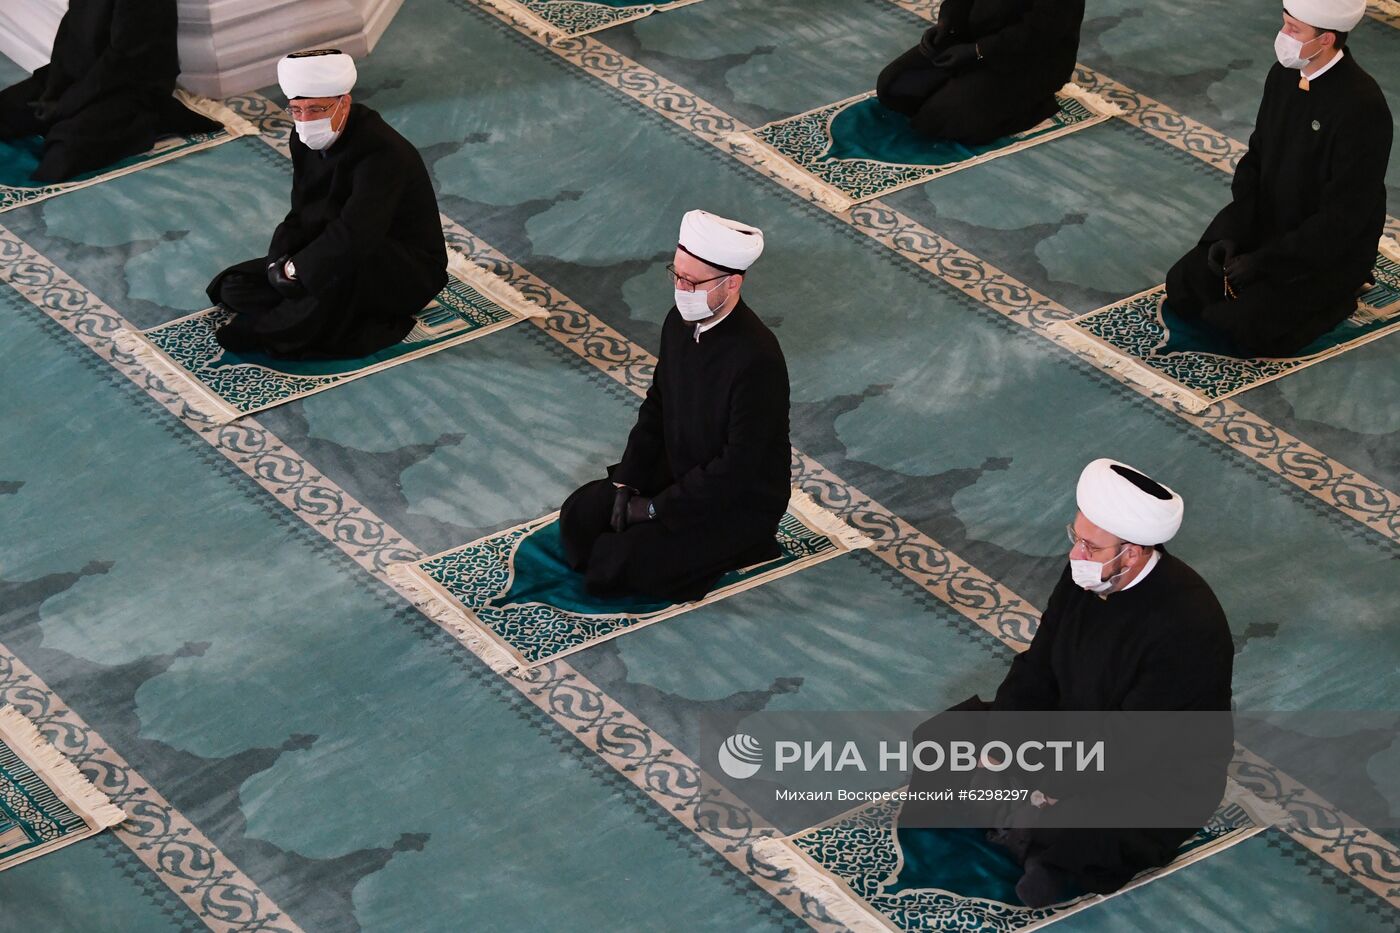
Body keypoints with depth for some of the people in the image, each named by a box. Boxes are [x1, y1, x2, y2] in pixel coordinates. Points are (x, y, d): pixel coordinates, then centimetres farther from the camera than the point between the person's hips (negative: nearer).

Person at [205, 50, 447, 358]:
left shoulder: (383, 153, -28)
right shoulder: (306, 142, -2)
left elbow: (353, 236, -38)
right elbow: (301, 217, 3)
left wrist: (294, 267, -27)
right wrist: (279, 263, -16)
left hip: (408, 273, -9)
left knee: (343, 263, -42)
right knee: (235, 286, 1)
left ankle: (262, 332, -19)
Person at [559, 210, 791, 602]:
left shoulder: (757, 359, -31)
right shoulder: (680, 322, -5)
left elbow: (739, 466, -27)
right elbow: (656, 407, 8)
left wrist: (655, 508, -20)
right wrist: (625, 484, -3)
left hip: (742, 502, -8)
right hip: (677, 473, 8)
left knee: (630, 565, -21)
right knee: (579, 516, 0)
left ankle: (735, 549, 2)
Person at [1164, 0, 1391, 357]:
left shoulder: (1362, 108, -26)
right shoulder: (1284, 76, -2)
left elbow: (1340, 219, -24)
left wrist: (1260, 261, -20)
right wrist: (1230, 234, -6)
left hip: (1329, 249, -7)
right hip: (1264, 227, 7)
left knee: (1239, 328, -18)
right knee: (1183, 288, -3)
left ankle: (1335, 298, 6)